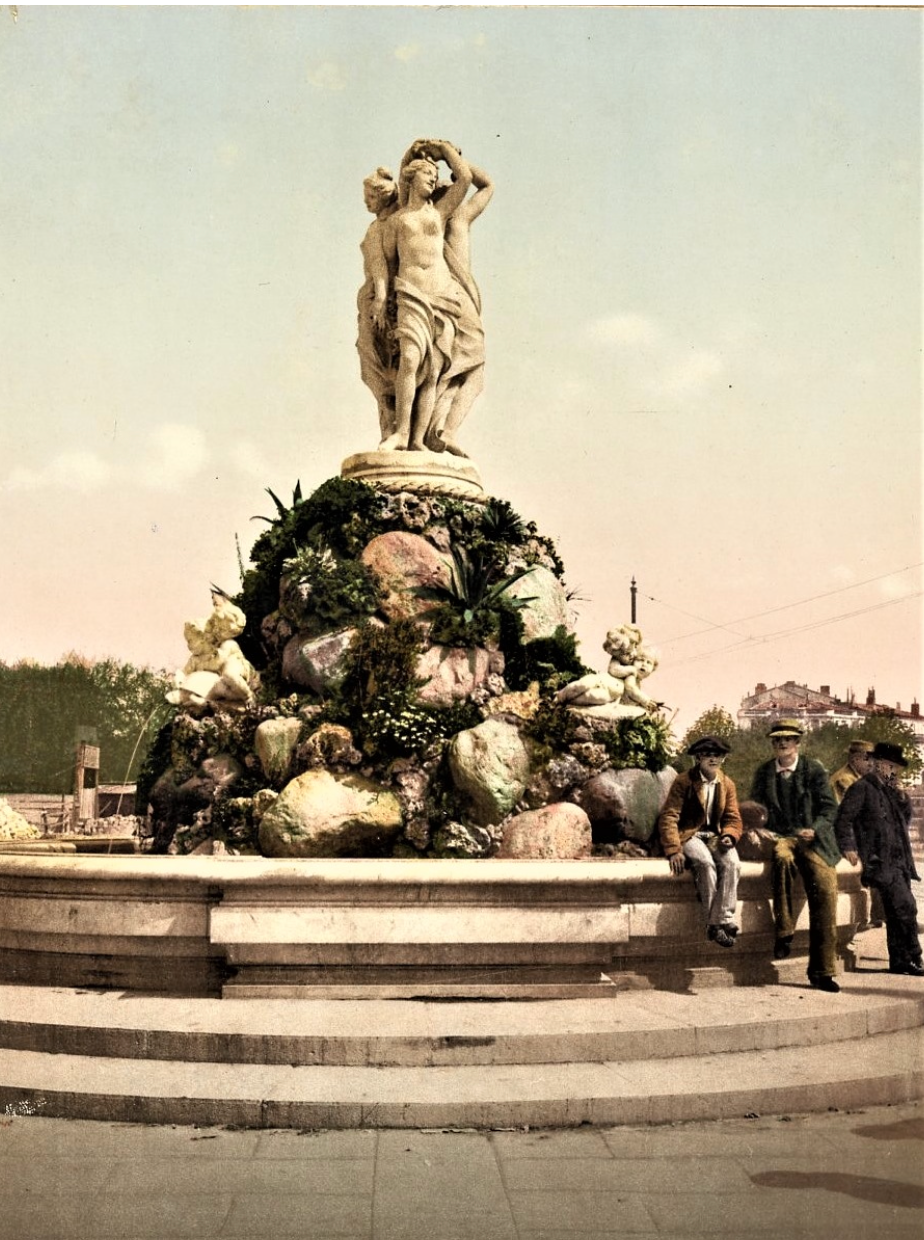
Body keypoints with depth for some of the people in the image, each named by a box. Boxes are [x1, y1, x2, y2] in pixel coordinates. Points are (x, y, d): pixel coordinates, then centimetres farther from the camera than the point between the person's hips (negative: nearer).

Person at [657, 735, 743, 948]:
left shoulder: (727, 784, 10)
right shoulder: (683, 782, -4)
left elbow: (733, 818, 12)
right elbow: (668, 817, -10)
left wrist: (729, 835, -13)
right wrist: (673, 850, -22)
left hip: (715, 835, 4)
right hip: (689, 835, -4)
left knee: (732, 863, -29)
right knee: (705, 863, -35)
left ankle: (722, 921, -29)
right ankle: (713, 922, -29)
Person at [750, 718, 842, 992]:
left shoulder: (814, 770, 7)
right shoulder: (763, 772, 13)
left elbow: (830, 807, 3)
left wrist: (815, 830, -15)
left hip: (811, 839, 0)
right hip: (778, 837, 0)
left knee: (826, 889, -22)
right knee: (783, 858, -37)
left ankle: (821, 971, -14)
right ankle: (784, 934, -27)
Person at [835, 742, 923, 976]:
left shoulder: (890, 790, 20)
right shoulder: (861, 788, -5)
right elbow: (843, 819, -11)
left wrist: (902, 796, 7)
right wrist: (849, 848, -18)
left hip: (898, 860, 8)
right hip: (880, 860, -8)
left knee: (896, 912, 10)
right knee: (905, 907, -13)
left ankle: (899, 961, 15)